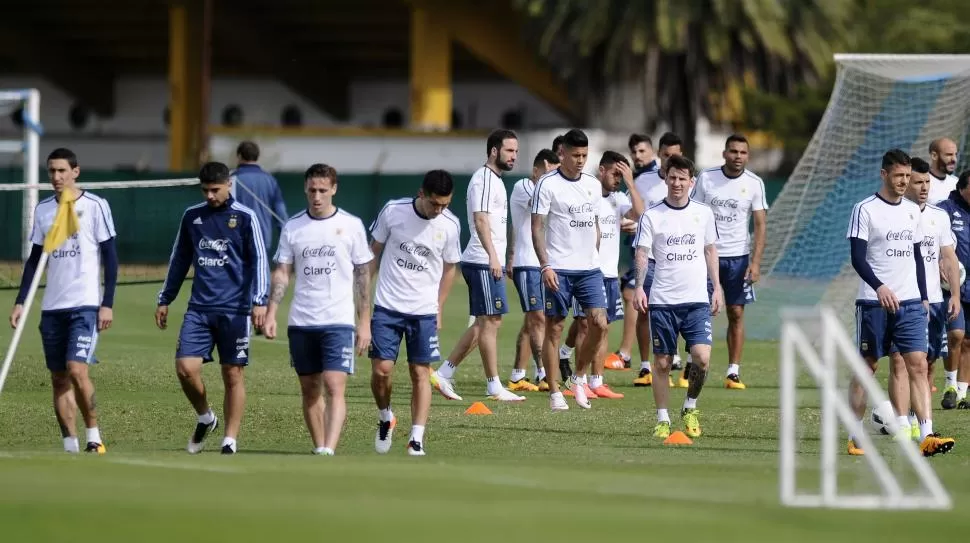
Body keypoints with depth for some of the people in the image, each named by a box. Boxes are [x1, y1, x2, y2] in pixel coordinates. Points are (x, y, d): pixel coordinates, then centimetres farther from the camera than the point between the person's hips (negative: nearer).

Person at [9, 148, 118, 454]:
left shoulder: (95, 206, -3)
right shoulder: (43, 209, 11)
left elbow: (110, 257, -3)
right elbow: (34, 259, 16)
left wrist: (108, 304, -9)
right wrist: (20, 302, 9)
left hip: (85, 305, -5)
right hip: (52, 307, 5)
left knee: (77, 370, -18)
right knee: (59, 378, 3)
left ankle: (94, 436, -5)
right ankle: (70, 446, 7)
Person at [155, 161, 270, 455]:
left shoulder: (245, 218, -2)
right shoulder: (192, 216, 10)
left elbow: (258, 260, -5)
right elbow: (179, 260, 20)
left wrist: (260, 301, -17)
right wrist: (165, 300, 20)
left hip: (234, 310, -3)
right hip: (199, 308, 3)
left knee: (233, 375, 0)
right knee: (185, 368, -9)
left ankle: (230, 440, 8)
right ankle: (205, 418, 17)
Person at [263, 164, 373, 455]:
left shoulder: (351, 225, 1)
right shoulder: (292, 227, 7)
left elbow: (363, 275, 5)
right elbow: (282, 273, 8)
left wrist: (364, 322, 1)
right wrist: (271, 314, -4)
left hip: (339, 322, -3)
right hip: (301, 322, 3)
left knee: (334, 387, -15)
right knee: (310, 390, 8)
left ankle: (329, 451, -23)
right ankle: (318, 448, 18)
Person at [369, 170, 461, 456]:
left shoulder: (450, 225, -5)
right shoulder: (393, 211, -8)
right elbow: (374, 252, 5)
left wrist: (439, 309, 8)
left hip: (424, 311, 1)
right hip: (387, 306, -1)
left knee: (420, 373, -1)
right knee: (381, 369, -7)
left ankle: (416, 440, 1)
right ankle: (385, 418, 20)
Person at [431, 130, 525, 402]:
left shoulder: (495, 180, 19)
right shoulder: (484, 179, -12)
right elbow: (480, 220, -20)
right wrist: (492, 257, -26)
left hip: (489, 263, 10)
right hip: (483, 263, -10)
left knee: (483, 323, 11)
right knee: (490, 321, -7)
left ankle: (444, 373, 14)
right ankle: (494, 387, -4)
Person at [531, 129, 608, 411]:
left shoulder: (593, 185, 12)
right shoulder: (548, 184, -5)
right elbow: (537, 226, -7)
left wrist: (594, 255, 16)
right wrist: (545, 265, -15)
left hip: (589, 268, 5)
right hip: (559, 270, -5)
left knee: (599, 324, -7)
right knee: (554, 329, 0)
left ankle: (578, 378, 13)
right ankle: (555, 393, 7)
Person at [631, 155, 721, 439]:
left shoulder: (704, 213, 7)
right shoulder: (652, 216, 0)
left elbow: (711, 251, 15)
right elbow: (641, 253, -4)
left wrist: (717, 288, 11)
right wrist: (639, 287, -17)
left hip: (696, 300, 1)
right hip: (662, 301, -1)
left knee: (701, 357, -13)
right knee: (662, 362, 3)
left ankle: (690, 408, 10)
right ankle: (662, 420, 14)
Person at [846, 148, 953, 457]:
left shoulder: (912, 211, 13)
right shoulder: (865, 210, -5)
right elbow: (857, 258, -12)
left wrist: (924, 298, 16)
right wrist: (880, 287, -26)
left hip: (910, 303, 4)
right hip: (873, 303, -4)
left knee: (918, 365, -8)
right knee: (866, 367, 4)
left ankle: (926, 435, -17)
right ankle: (854, 437, 13)